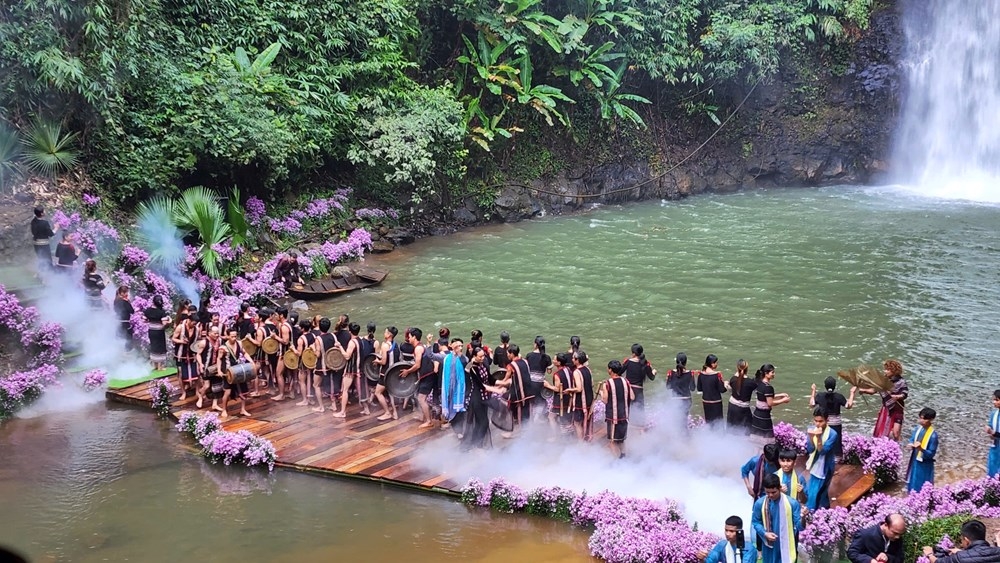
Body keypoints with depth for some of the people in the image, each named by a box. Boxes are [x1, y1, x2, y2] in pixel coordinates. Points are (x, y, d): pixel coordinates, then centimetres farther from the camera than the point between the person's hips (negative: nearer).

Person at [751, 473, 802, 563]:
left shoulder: (792, 503, -16)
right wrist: (765, 534, -15)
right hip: (769, 545, 2)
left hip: (786, 544, -2)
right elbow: (756, 522, 3)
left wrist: (803, 518, -38)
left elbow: (799, 524, -15)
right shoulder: (759, 503, -10)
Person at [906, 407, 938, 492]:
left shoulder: (933, 435, -25)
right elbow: (912, 439, 10)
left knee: (922, 488, 7)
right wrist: (911, 445, -13)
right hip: (914, 461, 6)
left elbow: (931, 454, -21)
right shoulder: (918, 428, -6)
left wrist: (921, 449, -38)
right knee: (913, 483, 23)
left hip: (924, 465, -6)